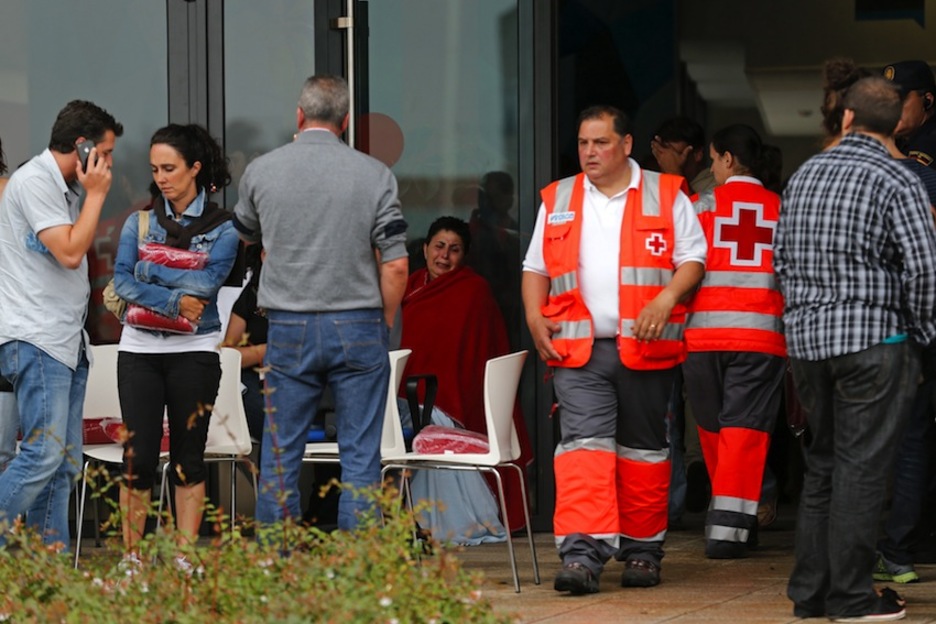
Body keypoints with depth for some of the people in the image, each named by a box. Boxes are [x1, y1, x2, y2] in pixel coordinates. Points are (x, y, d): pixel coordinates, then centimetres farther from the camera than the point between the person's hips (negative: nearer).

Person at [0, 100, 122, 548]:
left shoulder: (65, 188, 19)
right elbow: (70, 252, -17)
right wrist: (96, 194, -9)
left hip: (66, 341, 10)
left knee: (64, 462, 7)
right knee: (43, 453, -18)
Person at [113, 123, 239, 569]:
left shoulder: (222, 227, 1)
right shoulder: (139, 222, 7)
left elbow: (206, 282, -13)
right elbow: (121, 281, -4)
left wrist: (147, 272, -11)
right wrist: (173, 301, -16)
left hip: (194, 351, -1)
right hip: (140, 349, 1)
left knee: (188, 457, 3)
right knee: (138, 456, -2)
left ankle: (185, 559, 8)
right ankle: (131, 558, 3)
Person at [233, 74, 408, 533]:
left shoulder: (261, 171, 1)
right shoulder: (375, 175, -3)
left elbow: (246, 235, 21)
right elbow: (396, 265, -5)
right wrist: (384, 324, 8)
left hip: (289, 328, 1)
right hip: (358, 327, -1)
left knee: (280, 455, 7)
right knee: (361, 455, 2)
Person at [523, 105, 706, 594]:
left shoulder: (665, 197, 5)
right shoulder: (558, 201, 14)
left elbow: (692, 259, 2)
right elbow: (536, 267, 18)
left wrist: (666, 300, -15)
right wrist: (535, 317, 2)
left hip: (644, 348, -1)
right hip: (578, 349, 1)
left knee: (644, 449, 7)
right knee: (584, 444, -13)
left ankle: (642, 550, 18)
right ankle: (582, 553, -21)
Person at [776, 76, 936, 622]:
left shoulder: (805, 174, 11)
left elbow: (783, 255, 16)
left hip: (806, 337, 6)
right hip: (873, 340, -6)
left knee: (821, 466, 13)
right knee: (861, 467, -3)